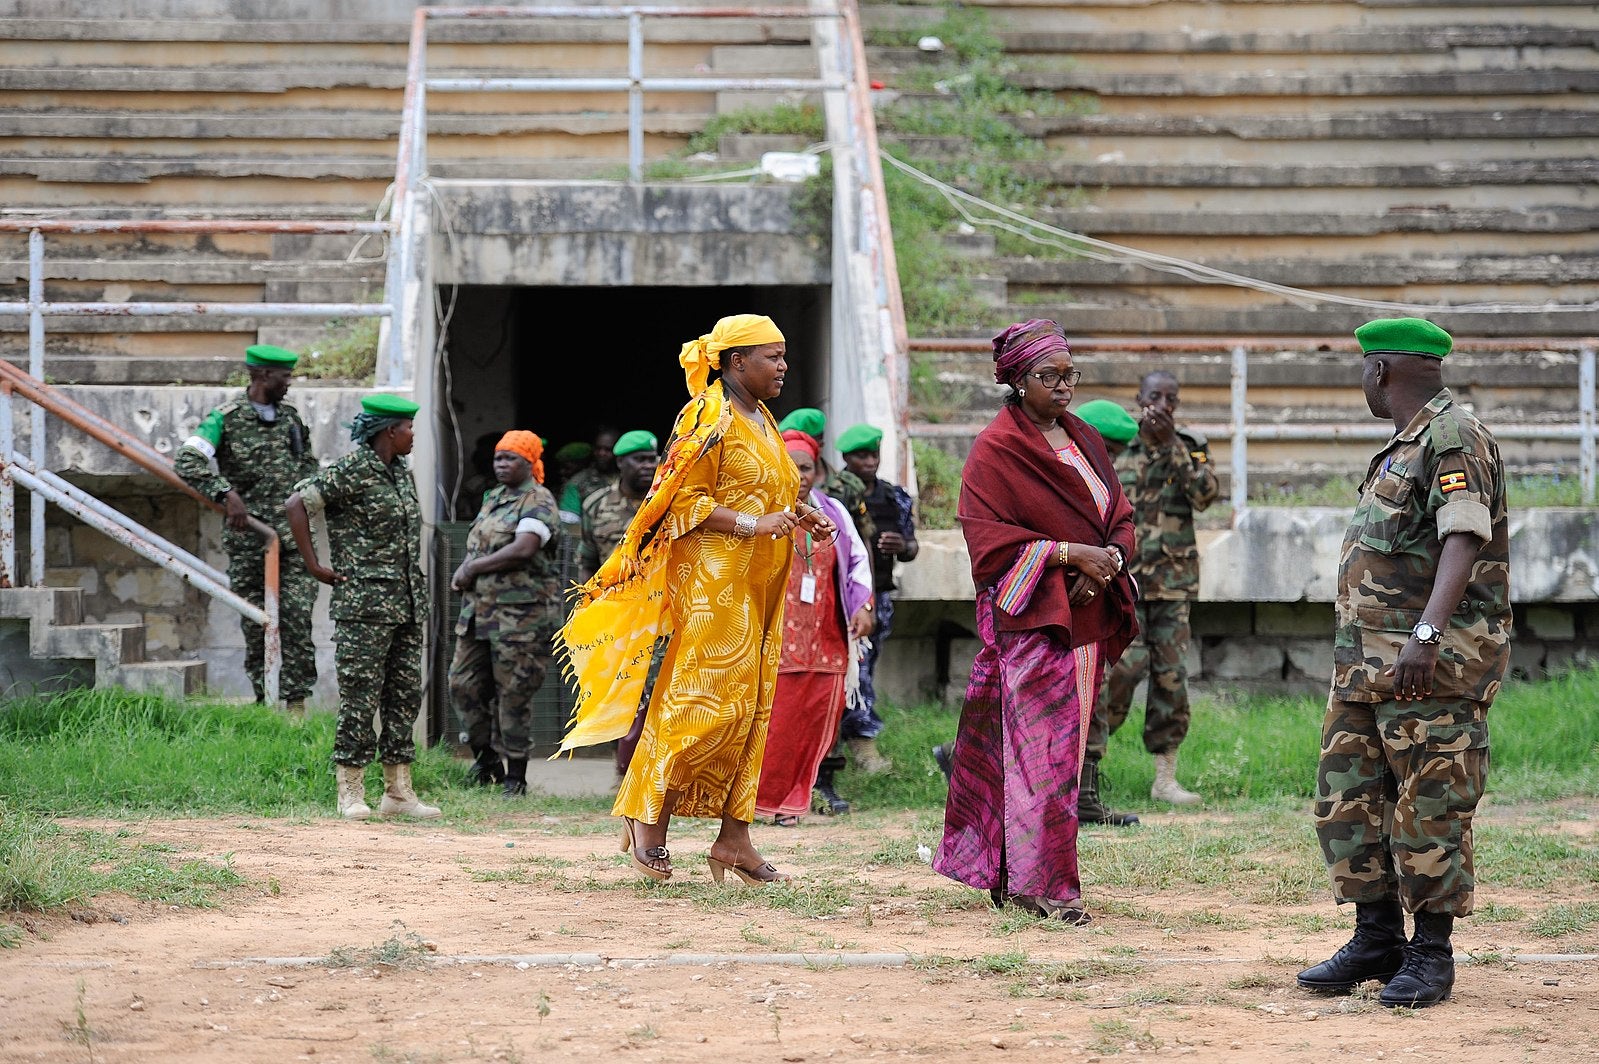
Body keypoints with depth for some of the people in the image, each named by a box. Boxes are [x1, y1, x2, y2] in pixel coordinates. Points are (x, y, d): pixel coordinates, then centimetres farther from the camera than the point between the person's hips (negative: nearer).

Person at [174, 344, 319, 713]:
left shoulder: (291, 417, 13)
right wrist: (227, 493, -27)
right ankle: (263, 699, 12)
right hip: (248, 537, -3)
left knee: (297, 614, -8)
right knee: (255, 622, 2)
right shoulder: (225, 418, -4)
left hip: (294, 534, 3)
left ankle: (296, 702, -5)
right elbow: (187, 462, -16)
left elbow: (308, 465, 28)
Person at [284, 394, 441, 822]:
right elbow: (297, 504, -15)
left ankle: (398, 792, 13)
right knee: (360, 699, -6)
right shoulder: (351, 471, -10)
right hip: (364, 605, -8)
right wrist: (314, 566, -14)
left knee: (405, 696, 8)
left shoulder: (402, 472, 15)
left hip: (407, 604, 8)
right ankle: (351, 793, -1)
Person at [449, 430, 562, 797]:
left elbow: (524, 549, -22)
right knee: (464, 684, 7)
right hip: (479, 611, 8)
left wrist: (474, 568, -13)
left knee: (513, 694, -4)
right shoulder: (493, 500, 19)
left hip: (521, 615, -8)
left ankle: (515, 777, 3)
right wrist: (465, 570, 1)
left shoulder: (538, 502, -8)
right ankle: (486, 757, 23)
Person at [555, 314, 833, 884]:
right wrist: (754, 525, -22)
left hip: (757, 586, 9)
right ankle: (648, 816, -1)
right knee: (712, 701, -11)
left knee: (749, 707, 6)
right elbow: (685, 502, -15)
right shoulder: (709, 419, -10)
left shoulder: (761, 421, 17)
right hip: (713, 578, -9)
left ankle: (734, 836, 7)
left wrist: (800, 516, 7)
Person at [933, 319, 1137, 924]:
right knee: (1042, 747, -11)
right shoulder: (996, 449, -7)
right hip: (1030, 618, -7)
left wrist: (1108, 560, -6)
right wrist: (1070, 553, -18)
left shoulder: (1084, 441, 15)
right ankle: (1038, 884, -10)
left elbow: (1120, 518, 16)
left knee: (1064, 744, 8)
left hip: (1084, 617, 7)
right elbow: (990, 539, -13)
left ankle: (1000, 872, 16)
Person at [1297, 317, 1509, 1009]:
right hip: (1367, 657, 10)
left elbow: (1462, 542, -23)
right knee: (1347, 795, 9)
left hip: (1432, 662, -10)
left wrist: (1426, 634, -33)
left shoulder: (1454, 439, -11)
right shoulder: (1404, 446, 20)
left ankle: (1432, 952, 1)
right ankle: (1377, 938, 18)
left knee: (1429, 804, -6)